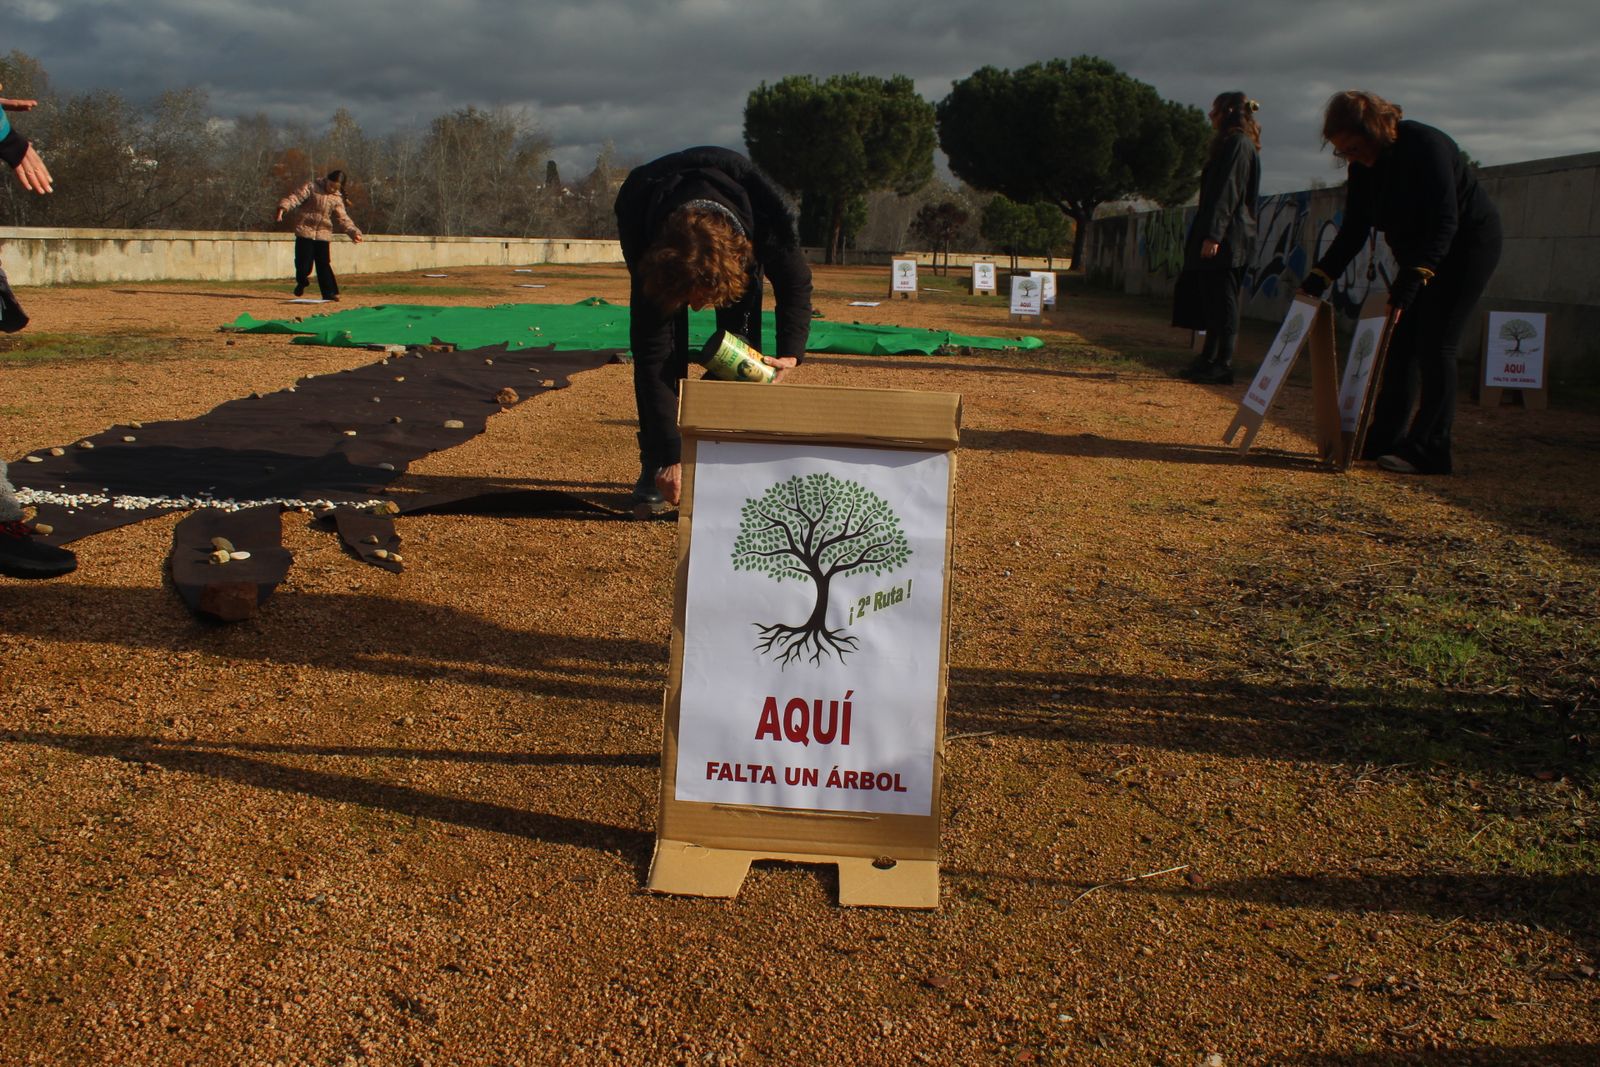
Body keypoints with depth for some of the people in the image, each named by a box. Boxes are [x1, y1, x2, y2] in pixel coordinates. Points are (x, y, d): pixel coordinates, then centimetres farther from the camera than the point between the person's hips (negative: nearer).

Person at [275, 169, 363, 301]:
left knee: (324, 264, -2)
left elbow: (343, 219, 5)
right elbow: (296, 197, -10)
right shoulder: (312, 186, -2)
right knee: (304, 263, -4)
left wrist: (354, 232, -9)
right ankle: (302, 281, 26)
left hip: (323, 233, 2)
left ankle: (329, 293, 1)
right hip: (305, 230, -2)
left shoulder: (337, 199, 8)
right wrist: (283, 207, -27)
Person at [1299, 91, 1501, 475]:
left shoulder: (1426, 146, -26)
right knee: (1398, 344, 6)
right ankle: (1386, 438, 12)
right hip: (1418, 253, 8)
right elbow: (1354, 229, 2)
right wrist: (1320, 276, -5)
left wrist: (1414, 275, -41)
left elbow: (1444, 223, -32)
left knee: (1434, 346, -13)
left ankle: (1428, 451, -11)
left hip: (1467, 245, -8)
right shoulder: (1365, 164, -4)